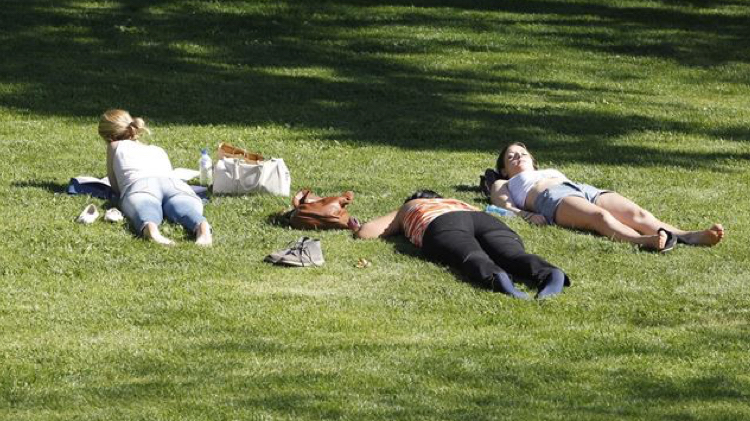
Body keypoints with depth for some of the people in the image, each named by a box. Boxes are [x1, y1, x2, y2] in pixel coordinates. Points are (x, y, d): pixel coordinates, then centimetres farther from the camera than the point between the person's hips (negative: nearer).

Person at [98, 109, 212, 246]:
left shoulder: (116, 146, 34)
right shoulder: (159, 150, 43)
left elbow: (115, 186, 39)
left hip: (141, 185, -2)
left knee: (145, 210, -34)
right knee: (184, 209, -28)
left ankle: (150, 229, -71)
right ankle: (202, 227, -65)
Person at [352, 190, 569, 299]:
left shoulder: (407, 209, 39)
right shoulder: (459, 203, 47)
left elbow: (364, 232, 31)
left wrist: (358, 228, 55)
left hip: (441, 226, -3)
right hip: (483, 218, 3)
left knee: (472, 257, -32)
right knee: (512, 254, -24)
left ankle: (497, 277, -66)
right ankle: (547, 273, -57)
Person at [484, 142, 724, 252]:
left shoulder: (552, 172, 46)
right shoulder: (502, 185, 33)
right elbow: (503, 206, 12)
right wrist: (527, 215, -10)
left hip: (587, 190, 5)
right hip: (553, 198, -5)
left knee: (637, 214, -27)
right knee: (601, 216, -39)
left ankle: (688, 237, -54)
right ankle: (643, 241, -70)